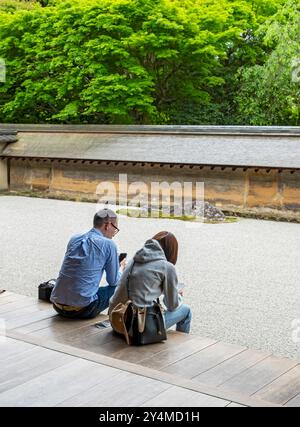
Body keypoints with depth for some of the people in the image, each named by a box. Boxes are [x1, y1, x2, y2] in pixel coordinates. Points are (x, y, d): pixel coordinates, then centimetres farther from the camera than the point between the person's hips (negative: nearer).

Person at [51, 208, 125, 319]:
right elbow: (113, 281, 4)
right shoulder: (108, 244, -6)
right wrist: (121, 268, 26)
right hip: (82, 309, -6)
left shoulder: (74, 239, 12)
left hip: (57, 305, 6)